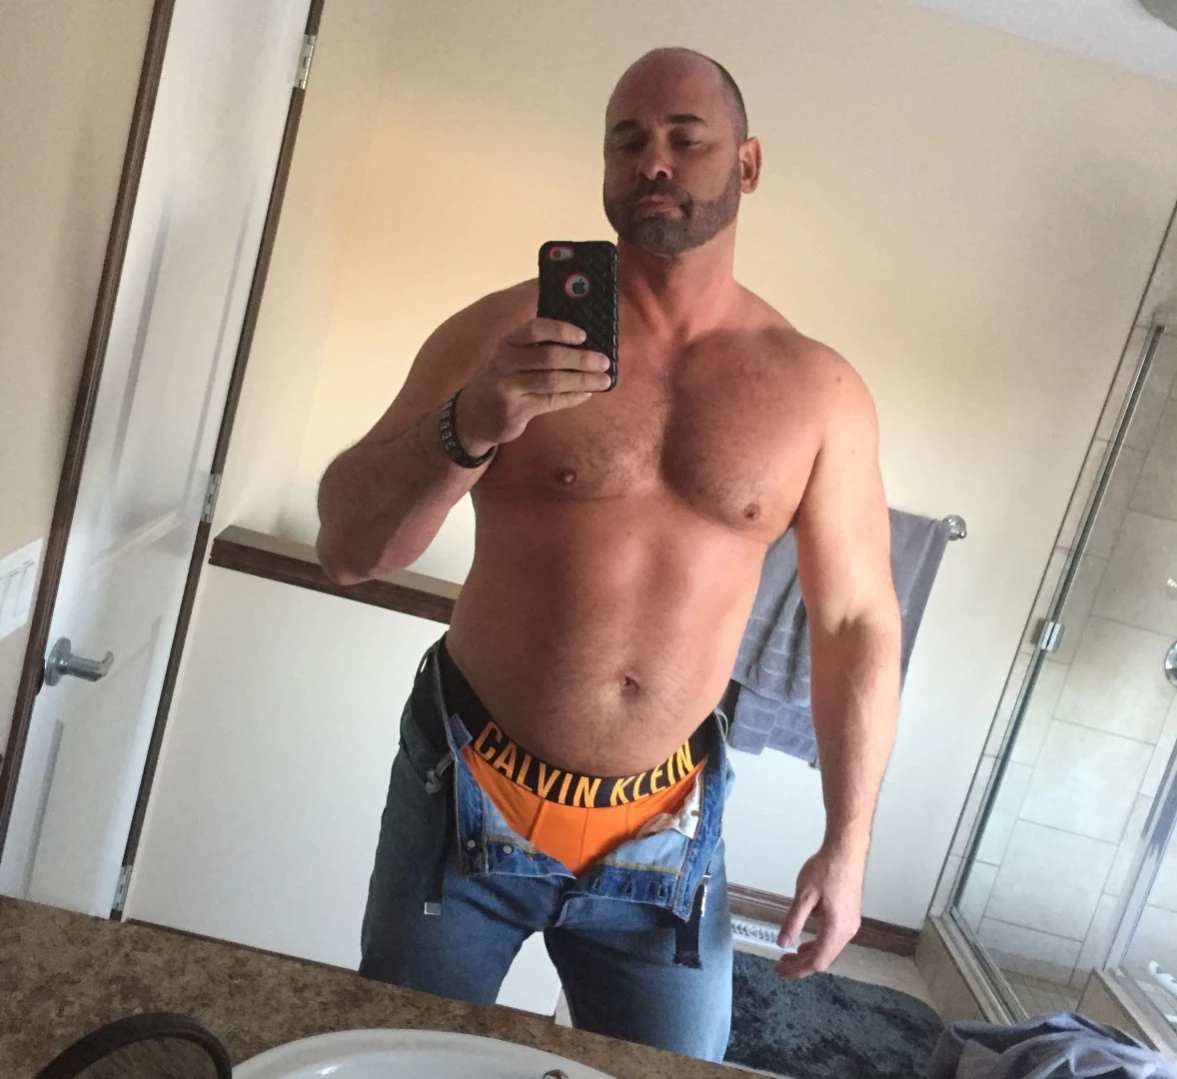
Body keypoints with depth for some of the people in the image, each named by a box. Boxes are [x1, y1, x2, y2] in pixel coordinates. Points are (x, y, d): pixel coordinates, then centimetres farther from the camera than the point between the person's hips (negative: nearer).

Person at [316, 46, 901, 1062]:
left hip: (664, 829, 1)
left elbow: (858, 621, 2)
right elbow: (348, 549, -11)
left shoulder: (819, 392, -4)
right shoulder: (508, 331, -8)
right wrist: (467, 429, -30)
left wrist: (848, 844, 0)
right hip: (469, 799, 0)